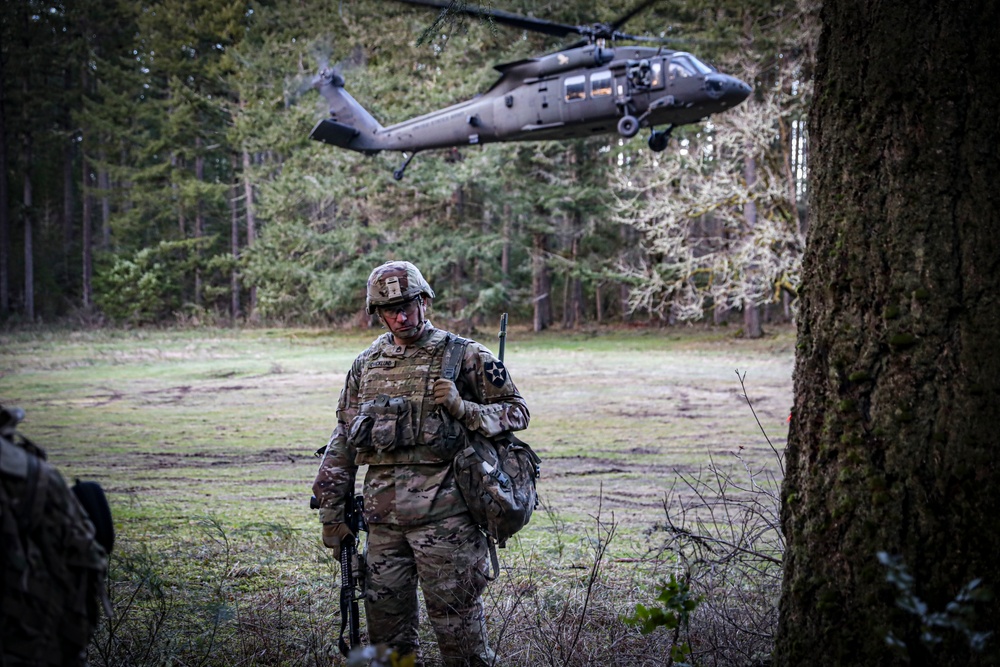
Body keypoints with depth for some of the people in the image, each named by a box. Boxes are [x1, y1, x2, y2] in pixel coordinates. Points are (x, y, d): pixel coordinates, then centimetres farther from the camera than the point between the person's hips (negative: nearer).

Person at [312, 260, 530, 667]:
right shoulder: (366, 365, 13)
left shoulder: (465, 357, 0)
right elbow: (342, 441, 18)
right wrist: (331, 512, 15)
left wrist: (463, 409, -14)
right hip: (382, 516, 5)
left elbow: (517, 412, 3)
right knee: (385, 624, 10)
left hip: (443, 512, -5)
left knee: (456, 620, -2)